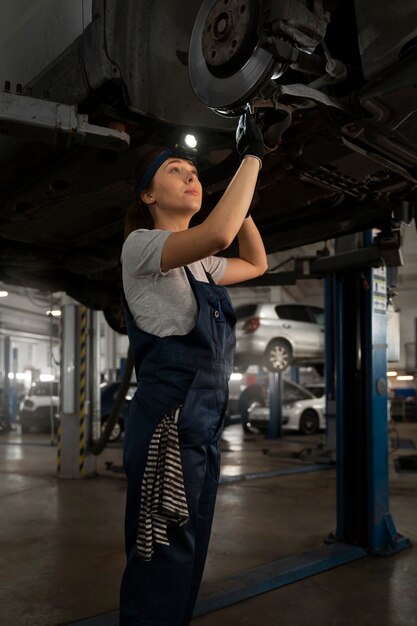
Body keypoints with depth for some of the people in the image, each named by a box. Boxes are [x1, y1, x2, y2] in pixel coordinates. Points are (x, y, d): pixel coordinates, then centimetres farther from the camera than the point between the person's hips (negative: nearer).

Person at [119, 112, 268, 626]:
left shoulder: (200, 264, 19)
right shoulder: (140, 245, -6)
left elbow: (256, 263, 32)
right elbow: (218, 234, -25)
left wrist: (243, 199, 22)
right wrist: (252, 156, -12)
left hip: (205, 420, 9)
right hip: (167, 418, -9)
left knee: (188, 561, 16)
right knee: (161, 564, -3)